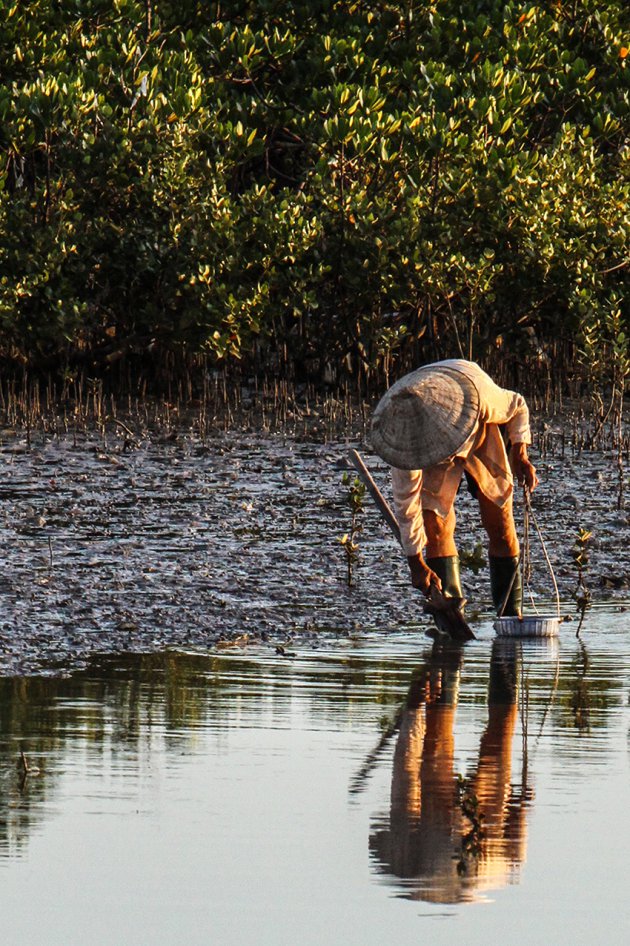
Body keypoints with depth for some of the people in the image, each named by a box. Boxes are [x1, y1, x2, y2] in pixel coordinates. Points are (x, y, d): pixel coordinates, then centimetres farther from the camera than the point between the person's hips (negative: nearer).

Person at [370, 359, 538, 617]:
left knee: (499, 526, -6)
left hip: (485, 434, 0)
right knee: (435, 529, -14)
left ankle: (511, 615, 4)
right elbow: (406, 500, -28)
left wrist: (520, 456, -21)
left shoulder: (480, 396, -42)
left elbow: (517, 406, -16)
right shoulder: (401, 431, -36)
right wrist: (416, 563, -27)